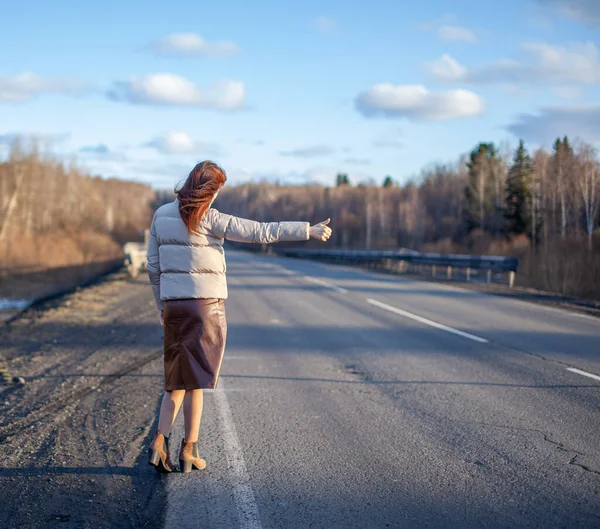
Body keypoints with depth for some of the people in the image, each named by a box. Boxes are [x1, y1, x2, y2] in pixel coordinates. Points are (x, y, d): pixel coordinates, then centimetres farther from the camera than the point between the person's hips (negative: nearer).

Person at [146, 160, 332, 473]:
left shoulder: (161, 215, 6)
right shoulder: (209, 219, -11)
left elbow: (154, 266, 10)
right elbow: (260, 232, -13)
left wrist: (162, 307, 19)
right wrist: (308, 230, -9)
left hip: (173, 304, 5)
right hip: (205, 304, -5)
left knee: (177, 379, 14)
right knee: (195, 379, 3)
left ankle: (159, 441, 0)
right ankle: (189, 450, 8)